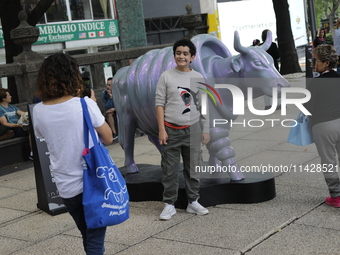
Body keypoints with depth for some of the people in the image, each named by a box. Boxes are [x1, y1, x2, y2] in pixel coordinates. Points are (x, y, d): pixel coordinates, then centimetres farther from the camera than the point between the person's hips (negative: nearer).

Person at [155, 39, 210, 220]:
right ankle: (169, 204, 11)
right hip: (171, 129, -2)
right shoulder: (166, 76, 1)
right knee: (170, 170, 1)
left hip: (192, 129, 2)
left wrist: (205, 130, 6)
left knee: (193, 168, 7)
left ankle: (193, 202, 19)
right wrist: (161, 130, -7)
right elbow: (160, 104, -1)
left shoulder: (198, 78, 7)